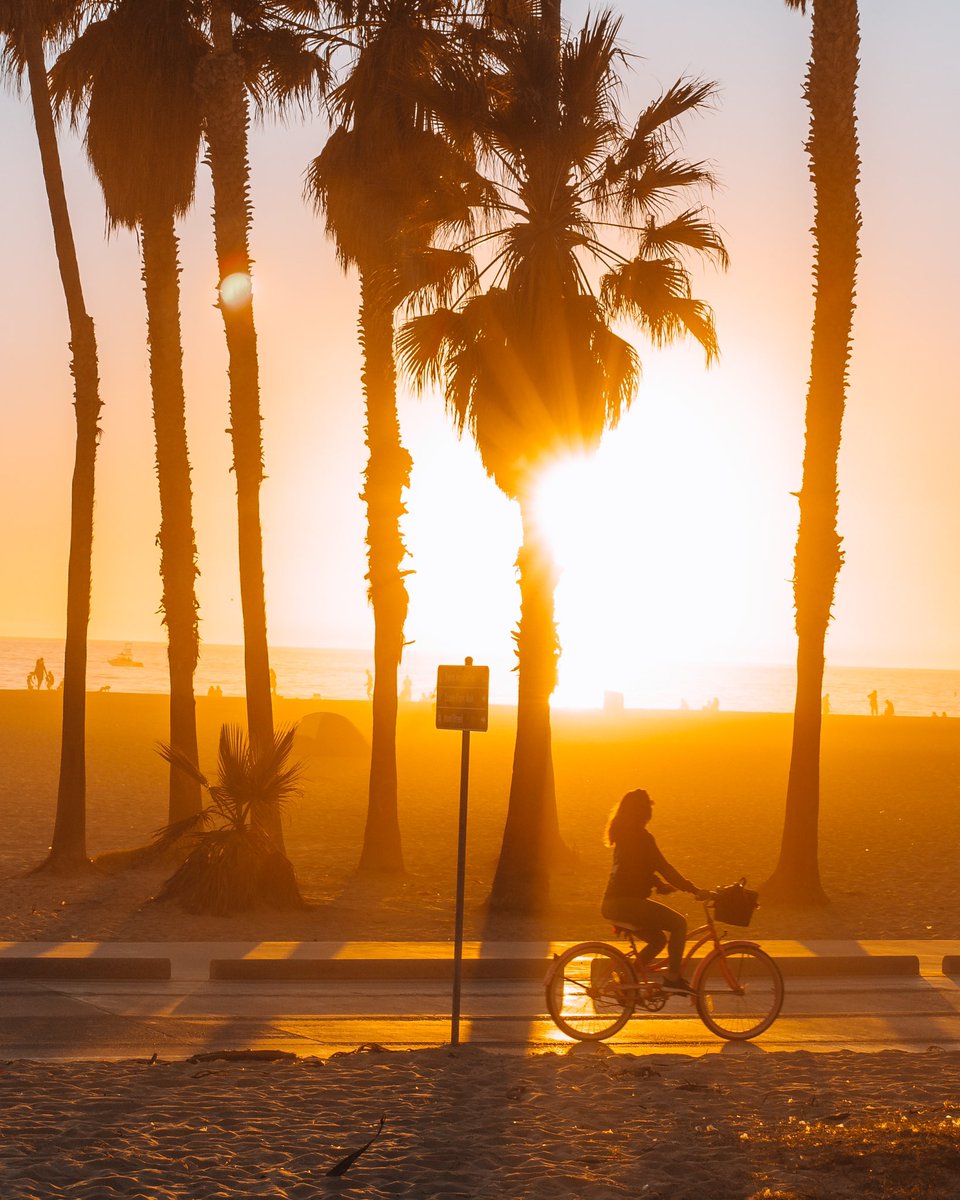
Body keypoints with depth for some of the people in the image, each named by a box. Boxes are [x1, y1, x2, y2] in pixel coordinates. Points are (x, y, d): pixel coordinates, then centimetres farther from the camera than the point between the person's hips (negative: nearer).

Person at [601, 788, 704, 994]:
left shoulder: (624, 834, 18)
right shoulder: (640, 836, -13)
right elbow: (663, 867, -16)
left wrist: (662, 885, 23)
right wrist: (694, 889, -14)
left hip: (613, 903, 10)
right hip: (626, 901, -10)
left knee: (659, 939, 19)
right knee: (679, 923, -8)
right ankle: (672, 977, -7)